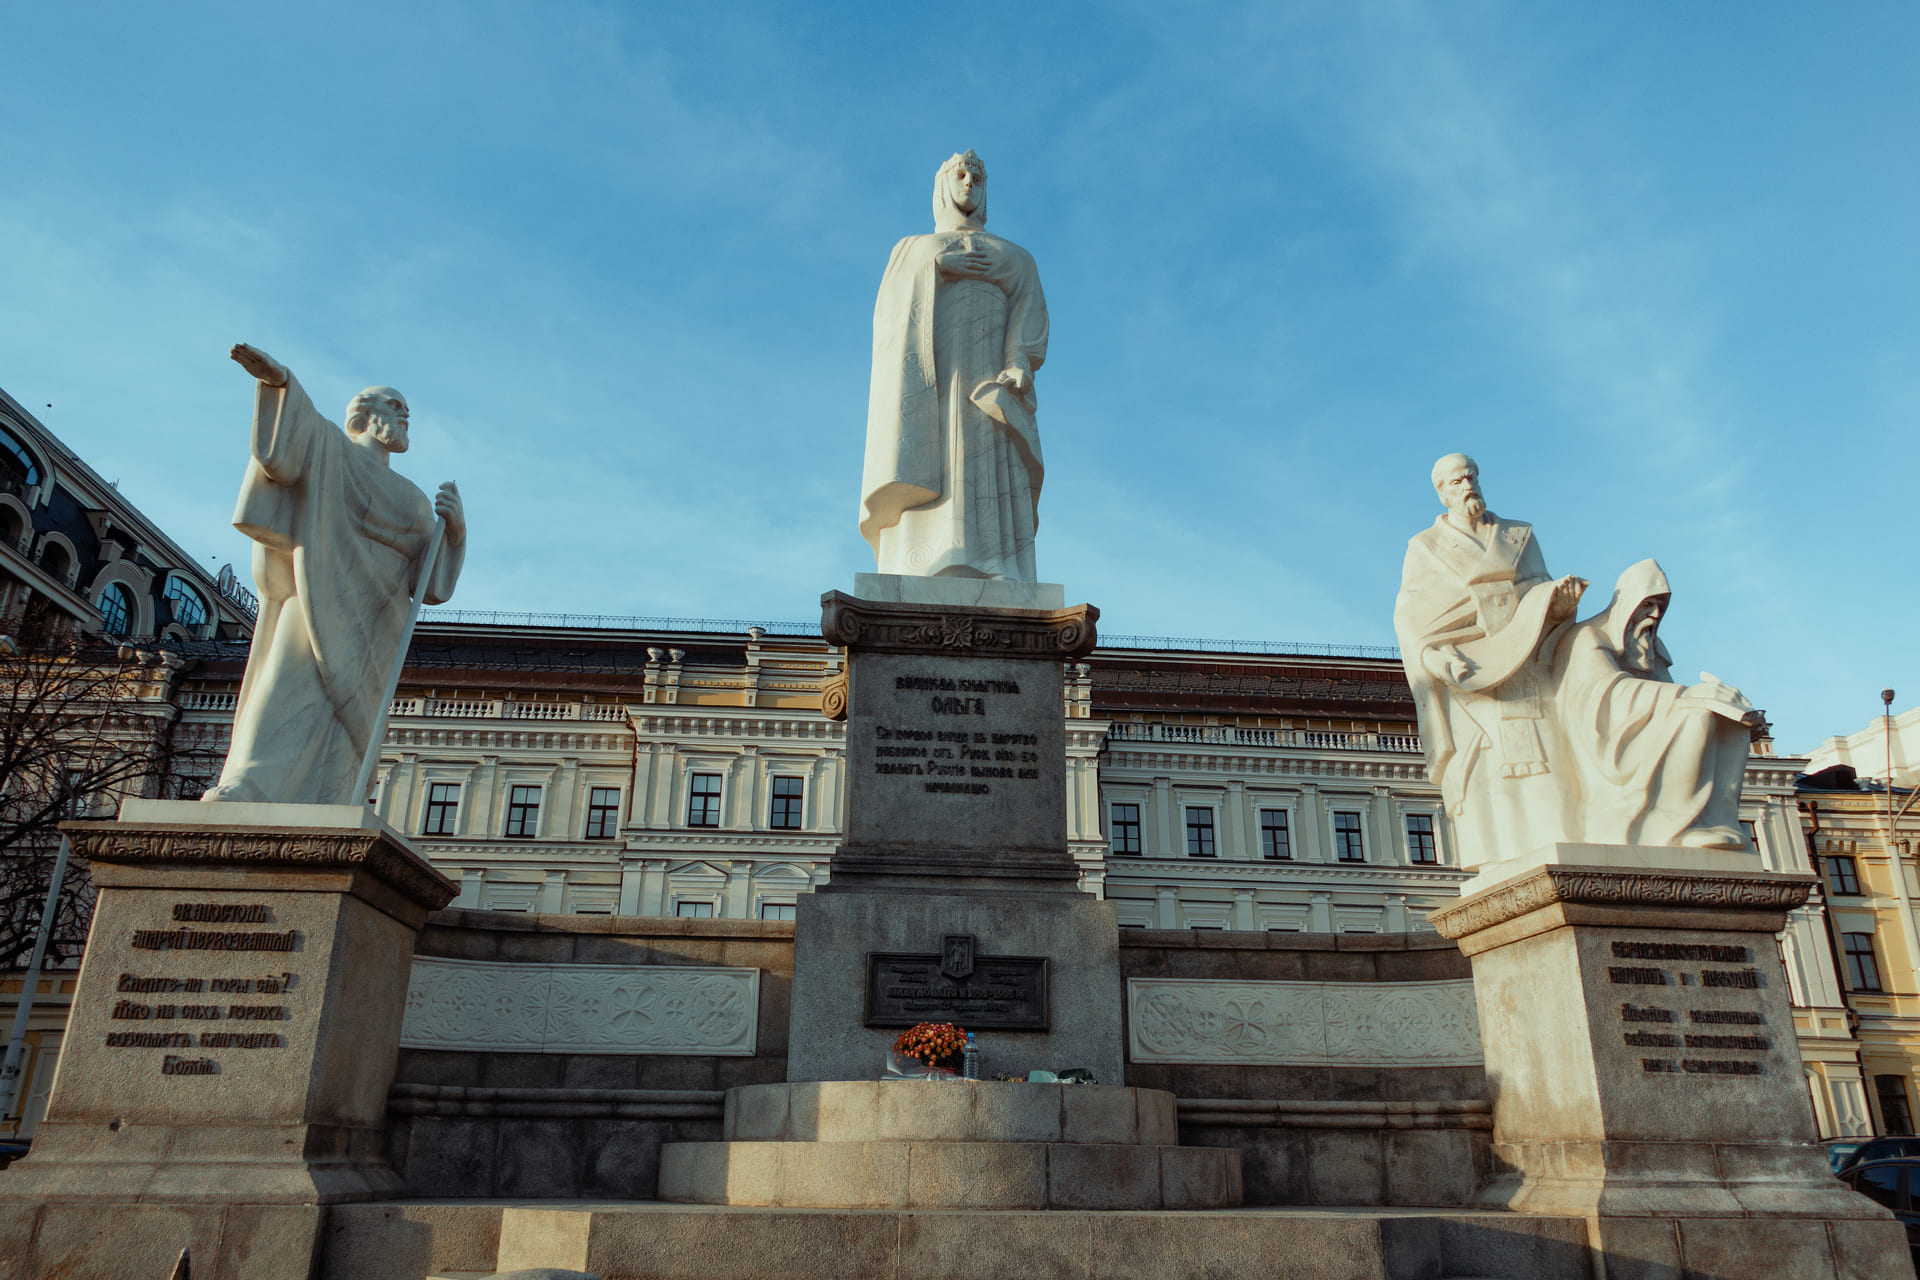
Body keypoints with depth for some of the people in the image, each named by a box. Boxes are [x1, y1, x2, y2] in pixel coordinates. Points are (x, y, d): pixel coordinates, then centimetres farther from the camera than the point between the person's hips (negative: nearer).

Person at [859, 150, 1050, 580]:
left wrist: (1020, 367, -13)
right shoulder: (909, 250, 28)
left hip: (989, 385, 0)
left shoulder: (1016, 260, 27)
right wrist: (935, 267, -5)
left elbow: (1032, 321, 8)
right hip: (925, 386, 0)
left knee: (992, 508, -19)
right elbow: (890, 310, 9)